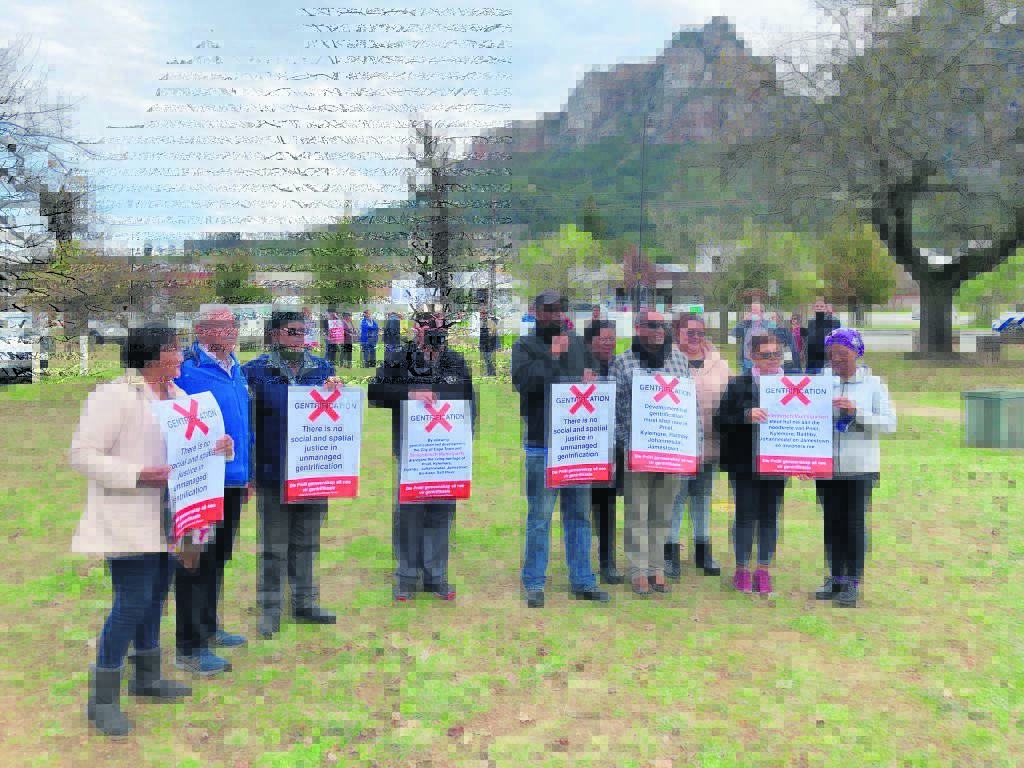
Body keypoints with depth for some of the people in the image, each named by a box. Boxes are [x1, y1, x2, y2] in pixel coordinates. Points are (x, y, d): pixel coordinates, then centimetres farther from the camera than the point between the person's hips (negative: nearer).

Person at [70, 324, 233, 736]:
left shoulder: (177, 397, 11)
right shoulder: (115, 395, -14)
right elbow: (83, 454, -15)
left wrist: (215, 449, -2)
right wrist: (139, 476, -25)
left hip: (165, 518, 8)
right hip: (128, 518, -8)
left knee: (156, 595, 16)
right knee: (132, 602, -10)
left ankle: (147, 677, 31)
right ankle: (102, 699, 2)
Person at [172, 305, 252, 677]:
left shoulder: (234, 368, 13)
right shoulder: (186, 369, -13)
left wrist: (247, 472, 20)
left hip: (232, 481, 8)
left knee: (218, 558, 19)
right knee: (197, 562, -2)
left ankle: (209, 628, 34)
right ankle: (189, 648, 7)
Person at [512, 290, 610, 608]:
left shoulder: (577, 344, 18)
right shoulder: (525, 346, 1)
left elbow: (589, 380, 25)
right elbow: (521, 378, -17)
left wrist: (589, 380, 3)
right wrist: (552, 357, -15)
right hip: (542, 442, -5)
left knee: (579, 515, 11)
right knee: (540, 516, -4)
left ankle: (582, 581, 20)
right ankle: (535, 585, 6)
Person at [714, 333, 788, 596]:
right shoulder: (738, 385, -2)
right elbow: (720, 421, -6)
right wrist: (746, 416, -23)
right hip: (745, 464, -3)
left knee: (770, 517, 7)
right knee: (745, 515, 0)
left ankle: (763, 571, 18)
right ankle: (742, 570, 13)